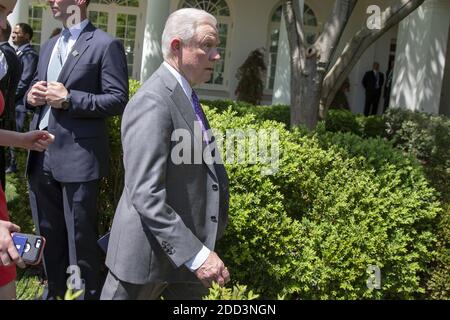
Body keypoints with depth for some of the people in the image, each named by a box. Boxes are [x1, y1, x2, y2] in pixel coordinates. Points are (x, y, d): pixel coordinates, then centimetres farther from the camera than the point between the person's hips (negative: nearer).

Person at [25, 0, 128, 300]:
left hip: (78, 158, -7)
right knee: (49, 232, 18)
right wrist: (32, 95, 0)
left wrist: (69, 99, -18)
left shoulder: (106, 44, -6)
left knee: (81, 237, 4)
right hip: (42, 156, 7)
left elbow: (118, 100, -11)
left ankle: (90, 292, 21)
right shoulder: (49, 45, 17)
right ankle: (54, 289, 36)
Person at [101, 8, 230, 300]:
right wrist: (195, 254, -27)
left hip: (183, 243, 9)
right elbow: (145, 196, -27)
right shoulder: (152, 104, -21)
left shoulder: (185, 96, 10)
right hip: (149, 253, -9)